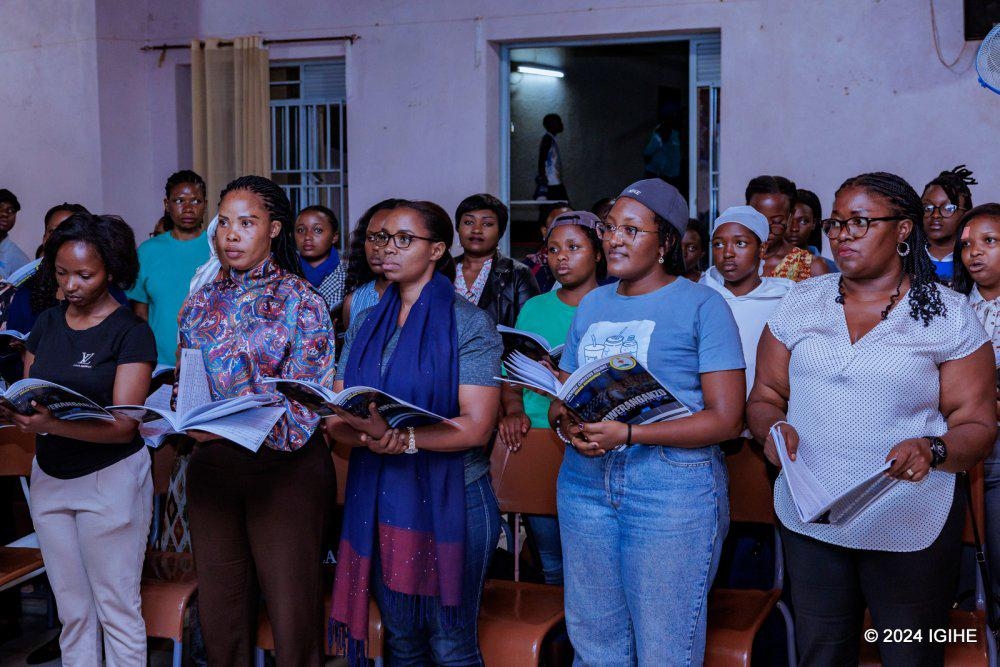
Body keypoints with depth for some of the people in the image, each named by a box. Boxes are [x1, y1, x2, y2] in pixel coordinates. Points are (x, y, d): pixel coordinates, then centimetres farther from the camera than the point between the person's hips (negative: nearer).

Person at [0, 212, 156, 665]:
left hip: (110, 479, -5)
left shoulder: (131, 333, -10)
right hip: (49, 475, 5)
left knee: (117, 611, 1)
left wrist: (49, 423, -32)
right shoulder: (46, 325, 8)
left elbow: (124, 425, -17)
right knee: (72, 612, 12)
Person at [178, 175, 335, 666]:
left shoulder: (300, 302, -5)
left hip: (286, 465, -4)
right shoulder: (200, 304, 10)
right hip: (212, 464, 5)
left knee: (291, 610, -2)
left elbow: (304, 403, -12)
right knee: (219, 608, 11)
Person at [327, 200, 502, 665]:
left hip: (451, 501, -5)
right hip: (378, 501, 5)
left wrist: (399, 435, -28)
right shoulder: (366, 324, 12)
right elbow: (336, 416, 5)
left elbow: (476, 426, -16)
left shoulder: (470, 324, -6)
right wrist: (368, 437, -18)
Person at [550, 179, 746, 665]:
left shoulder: (702, 305, -2)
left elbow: (727, 420, -10)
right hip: (585, 479, 5)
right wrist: (565, 425, -8)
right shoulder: (592, 304, 15)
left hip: (674, 484, -5)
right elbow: (560, 397, 17)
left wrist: (628, 433, -19)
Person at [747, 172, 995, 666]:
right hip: (808, 521, 3)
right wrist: (774, 427, -14)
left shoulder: (949, 314, -2)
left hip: (909, 529, -2)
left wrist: (933, 450, -25)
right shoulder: (801, 303, 7)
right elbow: (764, 398, 10)